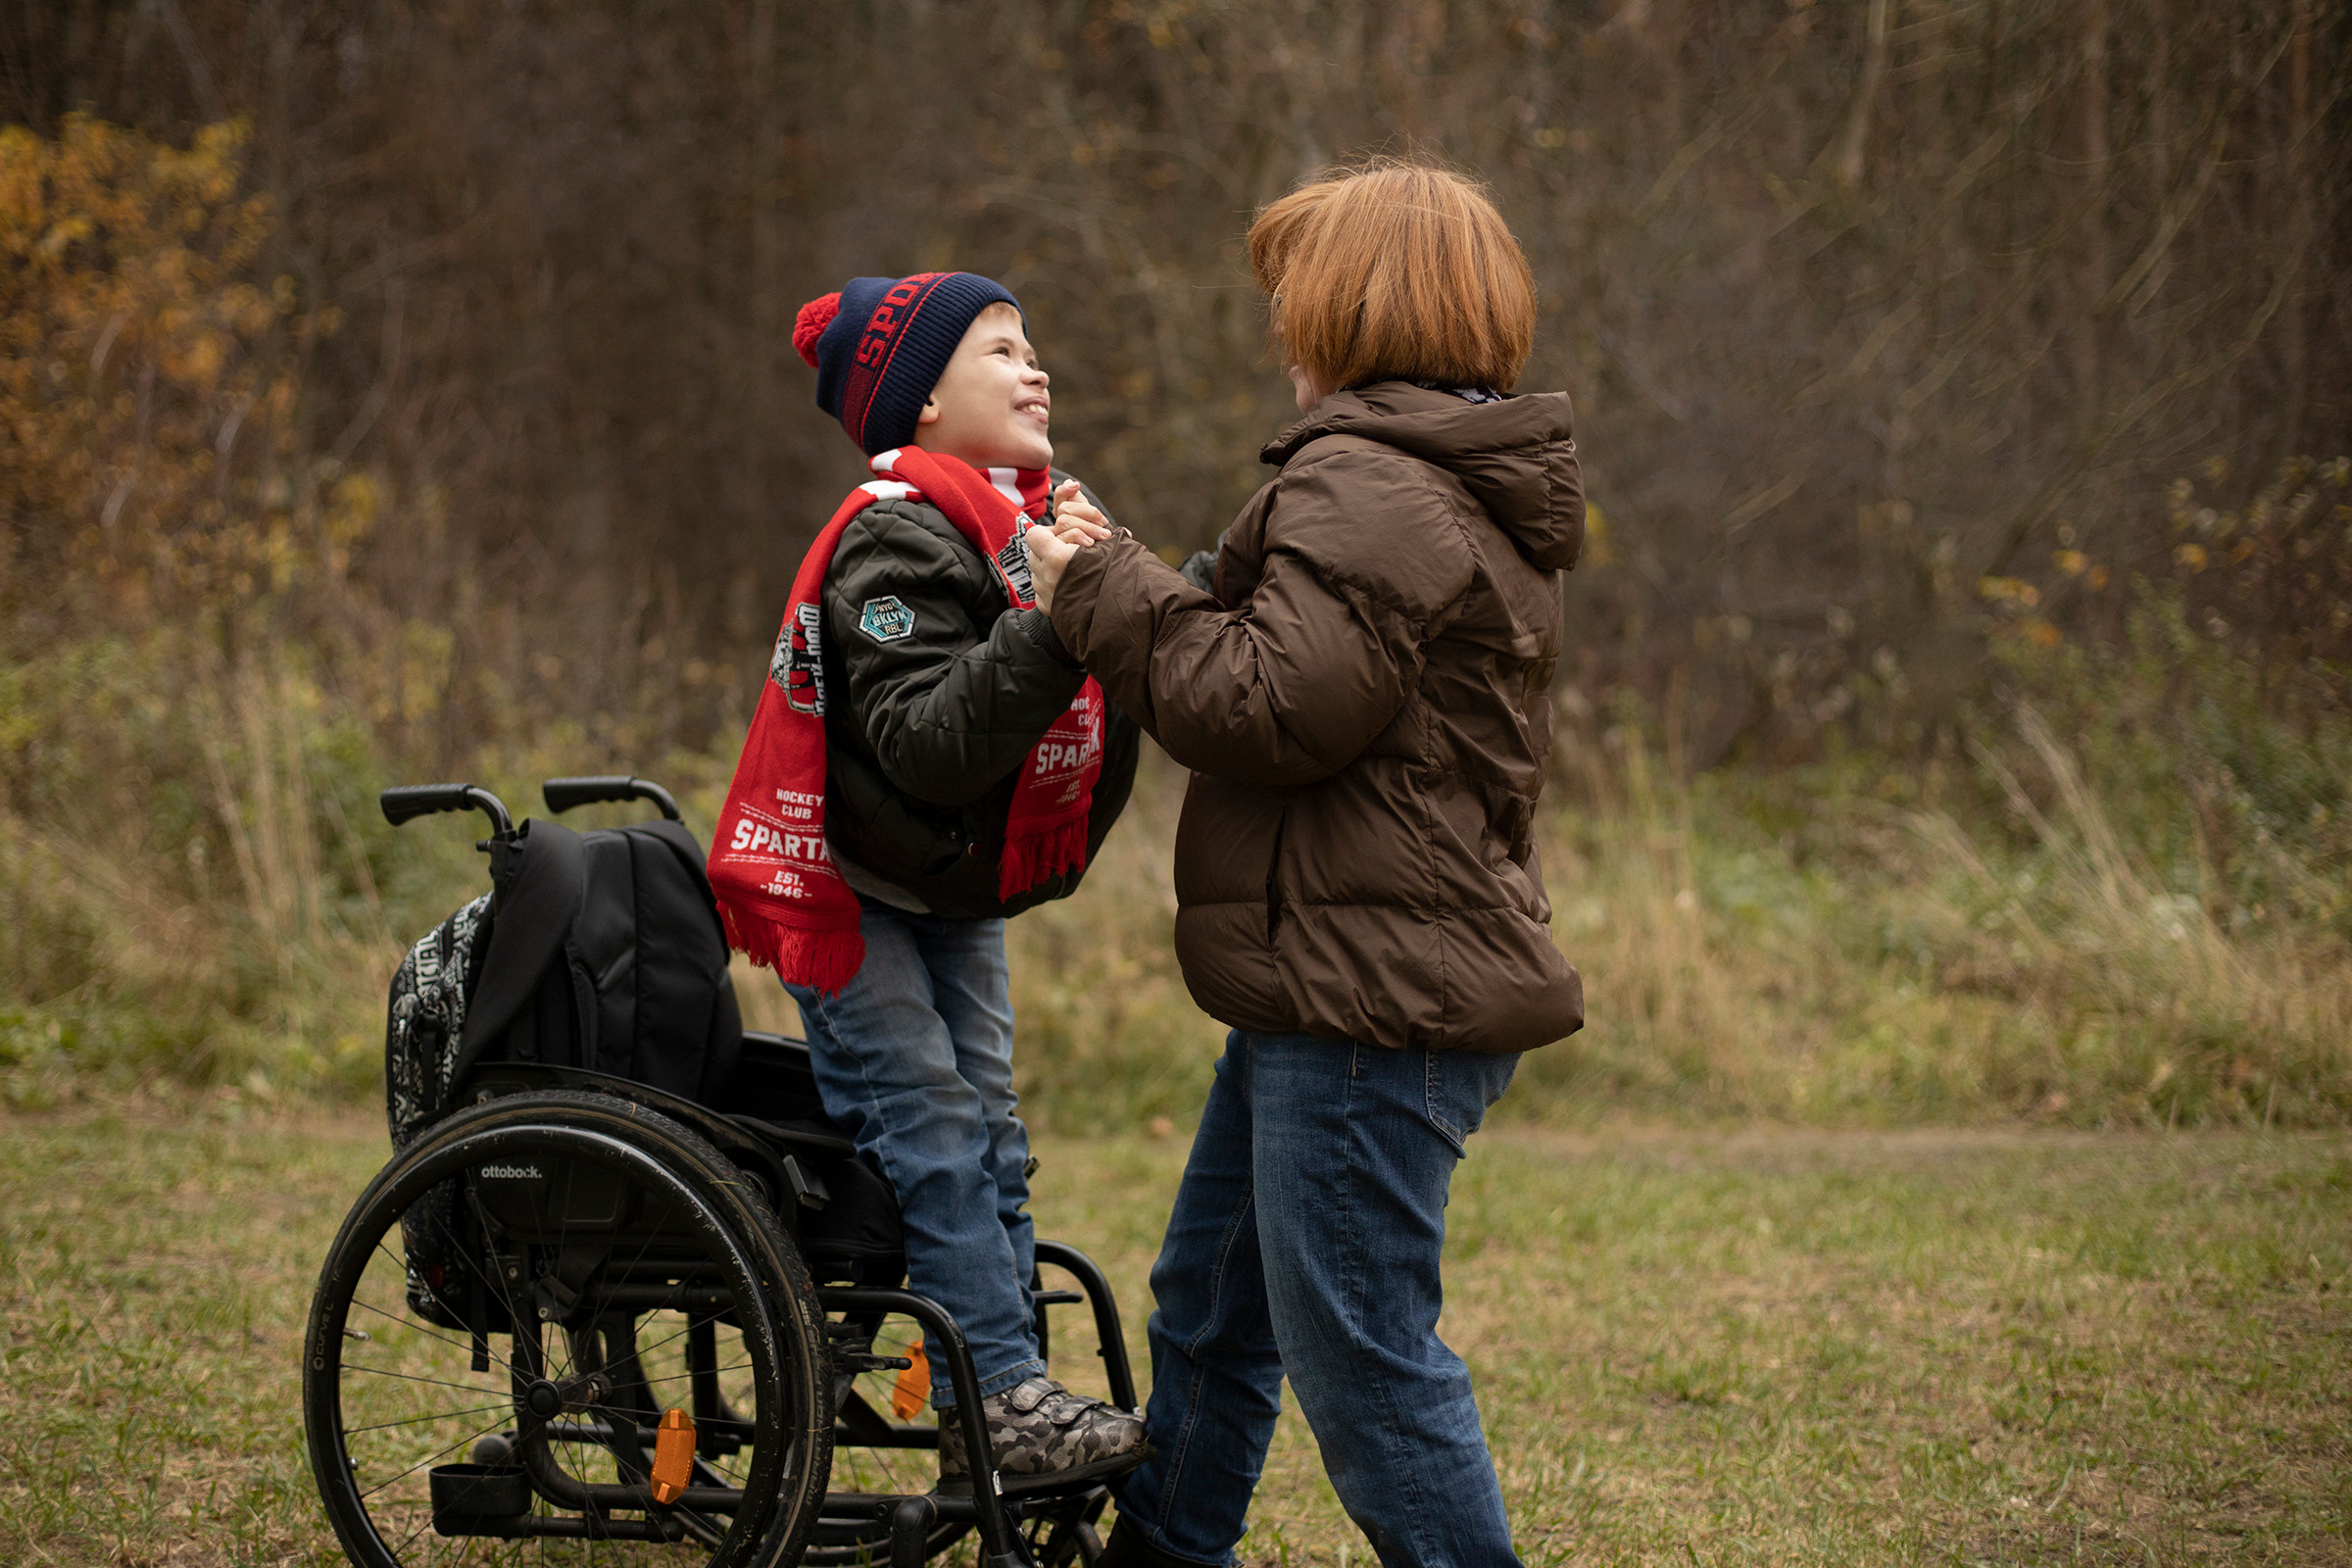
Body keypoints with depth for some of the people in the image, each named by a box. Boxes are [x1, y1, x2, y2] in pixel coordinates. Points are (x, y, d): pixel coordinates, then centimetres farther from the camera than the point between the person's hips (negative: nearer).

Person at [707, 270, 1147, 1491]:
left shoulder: (1026, 526, 4)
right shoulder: (896, 542, -24)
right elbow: (933, 747, -35)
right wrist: (1060, 622, -41)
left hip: (956, 897, 9)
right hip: (848, 887, -9)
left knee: (988, 1140, 6)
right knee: (933, 1136, -12)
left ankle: (999, 1417, 8)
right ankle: (995, 1398, -11)